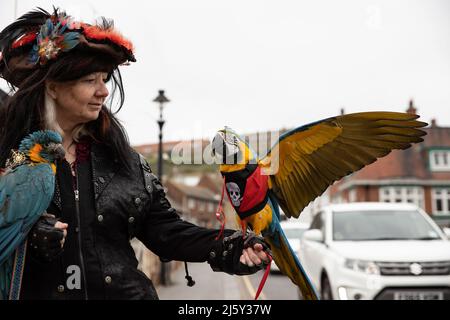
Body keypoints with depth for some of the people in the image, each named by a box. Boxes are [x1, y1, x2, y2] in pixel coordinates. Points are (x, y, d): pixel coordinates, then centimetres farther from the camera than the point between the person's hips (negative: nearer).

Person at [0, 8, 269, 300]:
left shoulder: (122, 157, 2)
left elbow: (165, 228, 1)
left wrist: (224, 248, -12)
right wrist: (24, 237, -27)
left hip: (124, 290, 3)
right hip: (37, 290, -2)